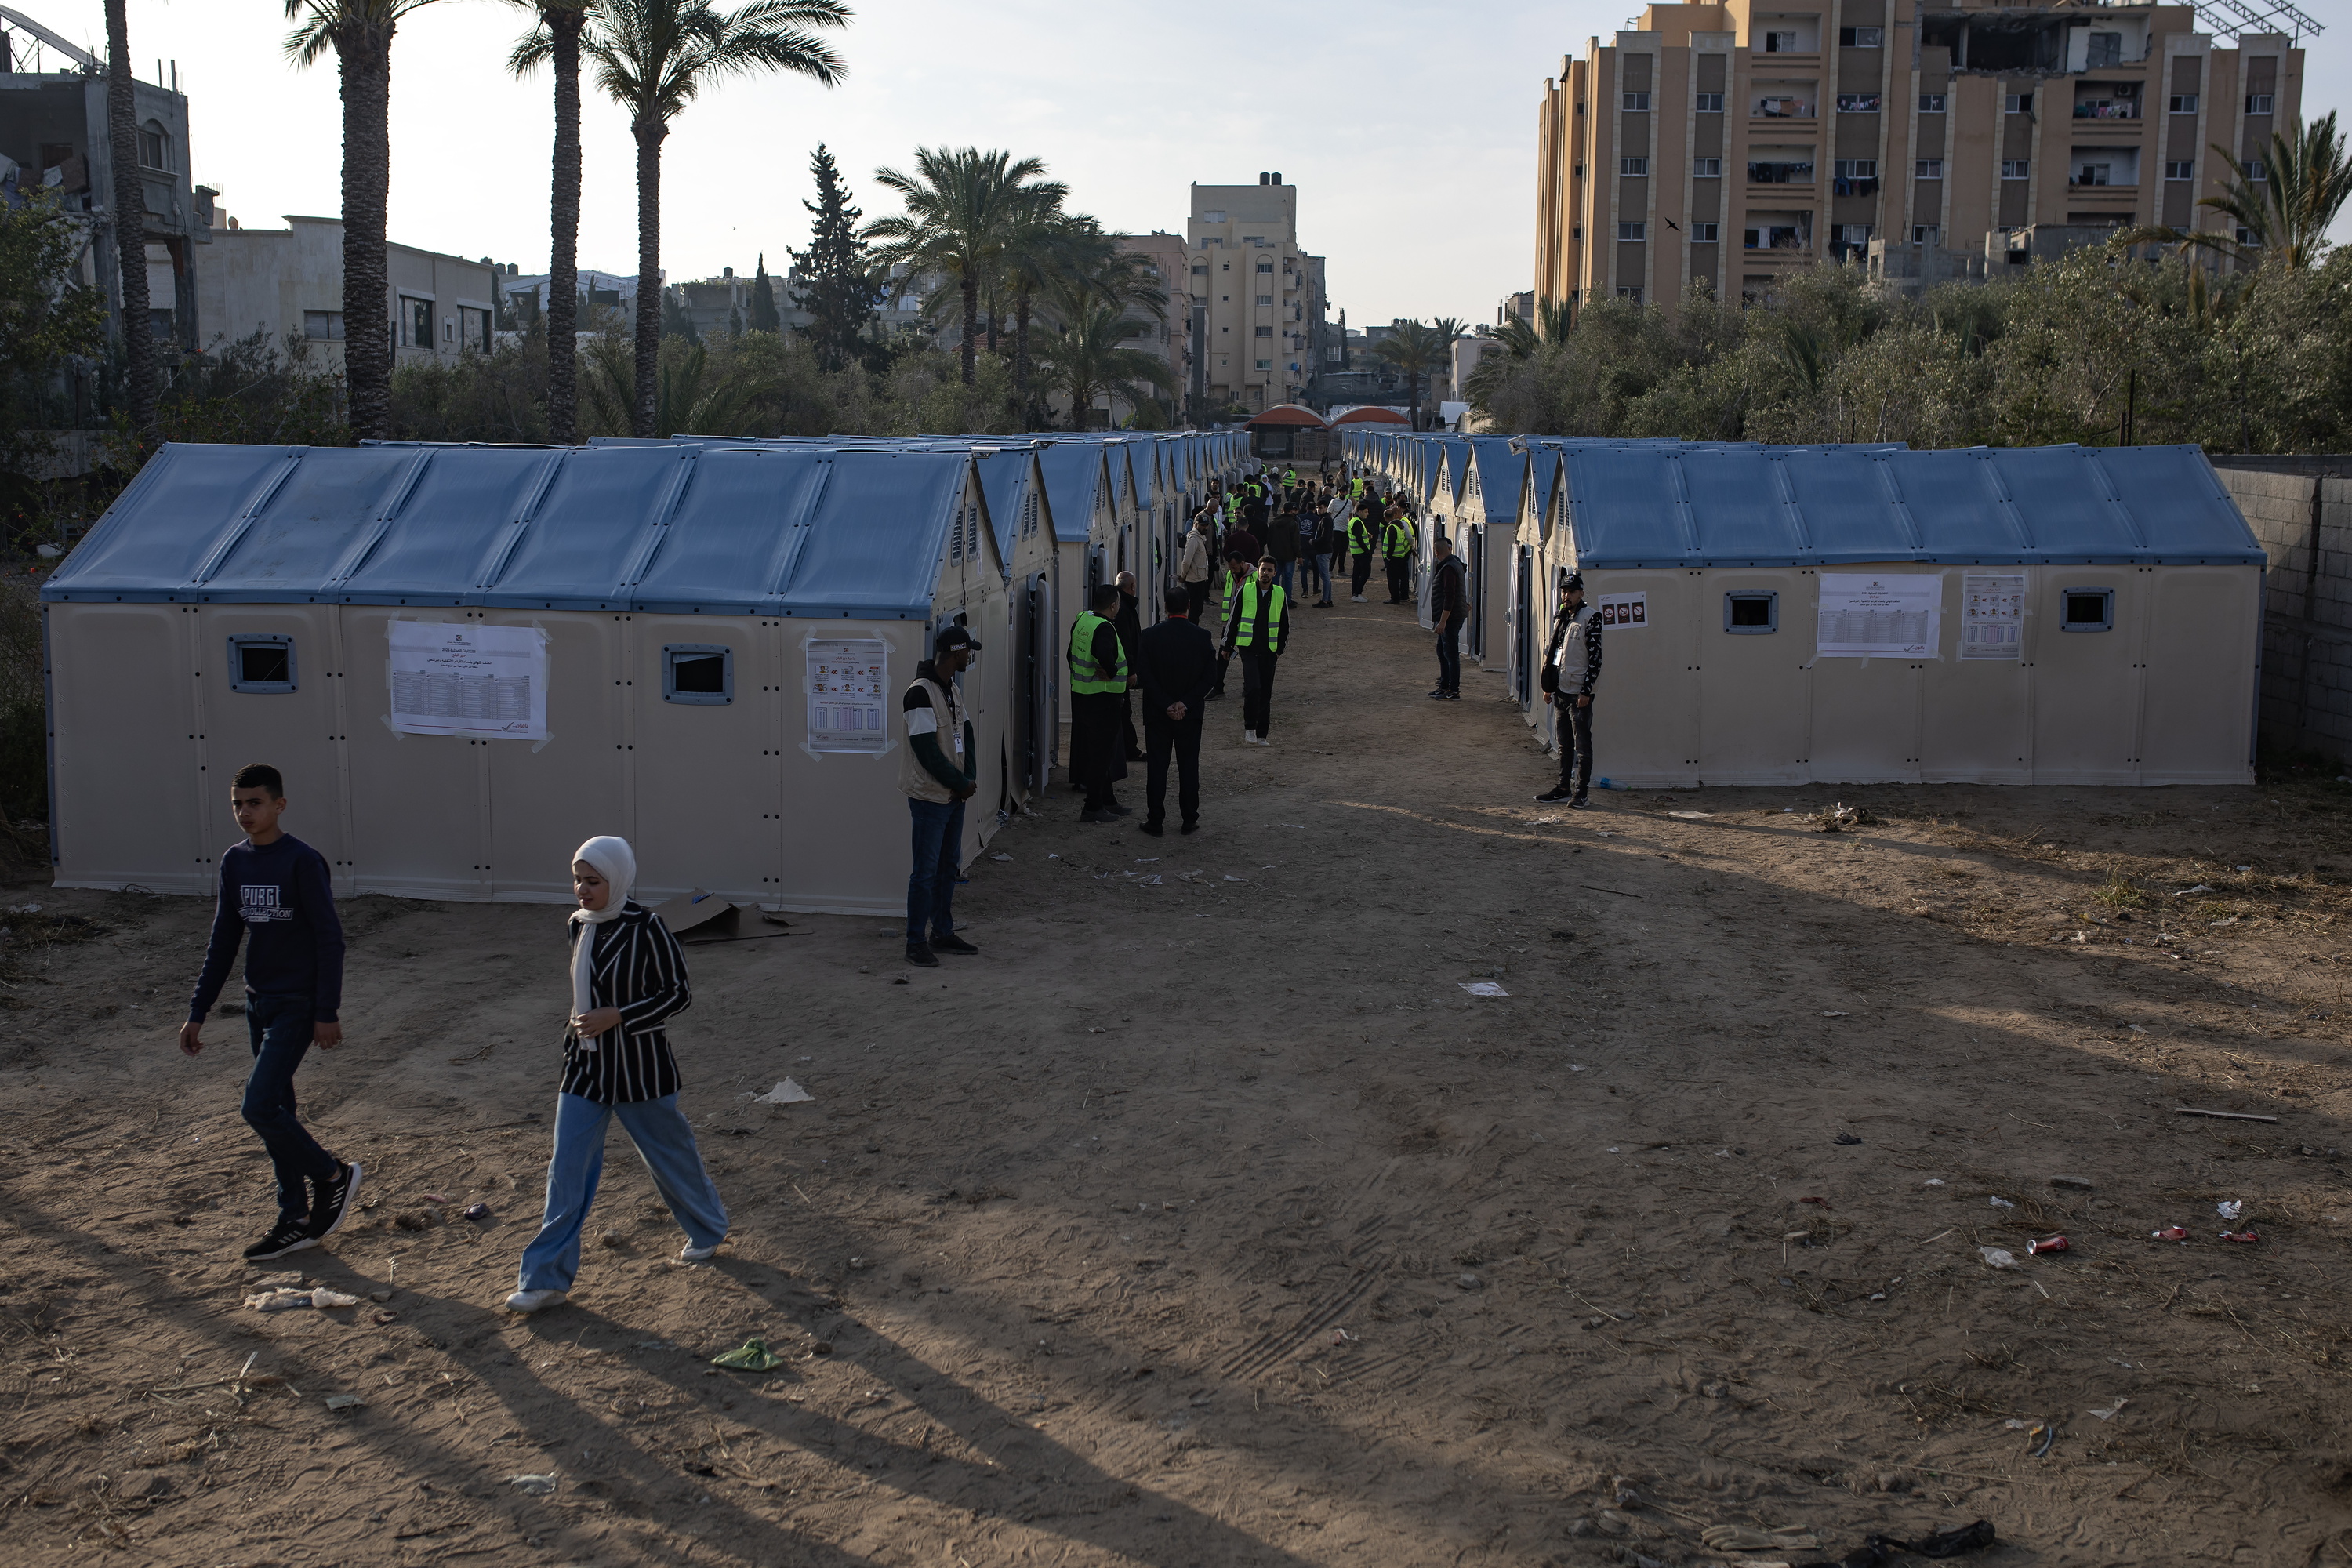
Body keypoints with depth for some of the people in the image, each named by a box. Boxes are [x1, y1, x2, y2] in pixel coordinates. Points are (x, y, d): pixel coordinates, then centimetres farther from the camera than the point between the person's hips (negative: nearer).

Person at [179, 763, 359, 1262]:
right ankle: (296, 1221, 19)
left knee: (260, 1106, -14)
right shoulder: (234, 862, 7)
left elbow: (329, 939, -12)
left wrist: (327, 1012, -15)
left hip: (298, 1005, -7)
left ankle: (333, 1175, 7)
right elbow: (223, 941, 14)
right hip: (258, 1003, 7)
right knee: (276, 1109, 10)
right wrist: (198, 1012, 13)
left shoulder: (302, 861, -13)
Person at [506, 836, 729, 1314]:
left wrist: (614, 1018, -22)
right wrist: (580, 1027, 14)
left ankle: (708, 1229, 39)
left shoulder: (646, 928, -18)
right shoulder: (579, 925, 2)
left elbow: (678, 994, -15)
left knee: (670, 1156, 13)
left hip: (639, 1070, -5)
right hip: (585, 1068, 6)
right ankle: (548, 1278, 8)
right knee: (566, 1171, 2)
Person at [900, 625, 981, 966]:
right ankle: (916, 944, 3)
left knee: (949, 865, 14)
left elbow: (965, 734, 13)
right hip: (929, 795, -9)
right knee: (926, 870, -4)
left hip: (954, 795, 9)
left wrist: (970, 778, -2)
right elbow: (926, 749, -21)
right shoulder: (920, 693, -18)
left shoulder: (953, 690, 11)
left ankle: (942, 933, 25)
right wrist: (960, 783, -14)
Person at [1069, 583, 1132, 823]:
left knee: (1099, 751, 19)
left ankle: (1107, 800, 29)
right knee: (1102, 752, 0)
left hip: (1080, 693, 9)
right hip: (1102, 697, -9)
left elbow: (1072, 653, 18)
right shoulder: (1104, 628, -22)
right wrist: (1110, 672, -22)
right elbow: (1105, 654, -41)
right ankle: (1093, 808, 5)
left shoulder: (1081, 620, 6)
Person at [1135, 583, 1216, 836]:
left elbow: (1144, 675, -10)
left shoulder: (1149, 636, -8)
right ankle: (1189, 821, 13)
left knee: (1156, 767, 6)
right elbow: (1210, 675, -8)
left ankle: (1155, 822, 8)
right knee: (1189, 767, 9)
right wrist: (1185, 703, -9)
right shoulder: (1202, 637, -6)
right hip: (1191, 714, 1)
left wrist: (1166, 705, -9)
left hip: (1157, 713, 0)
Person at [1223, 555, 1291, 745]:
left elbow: (1284, 623, 15)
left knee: (1266, 693, 5)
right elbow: (1233, 618, 6)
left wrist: (1280, 648, 12)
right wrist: (1229, 645, 7)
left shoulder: (1280, 594, 5)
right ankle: (1250, 728, -5)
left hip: (1269, 650, 3)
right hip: (1248, 647, -3)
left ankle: (1261, 735, 13)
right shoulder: (1245, 591, -1)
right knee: (1252, 687, -18)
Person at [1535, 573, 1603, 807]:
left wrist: (1586, 691, -18)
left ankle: (1581, 792, 2)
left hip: (1579, 693, -8)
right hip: (1560, 691, 8)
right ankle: (1564, 787, 22)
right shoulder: (1560, 617, 13)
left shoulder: (1590, 618, -11)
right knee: (1564, 743, 14)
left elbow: (1595, 657, -14)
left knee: (1582, 744, -2)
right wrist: (1548, 686, 16)